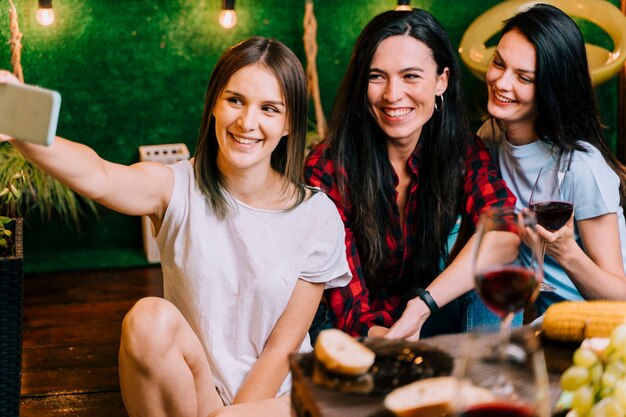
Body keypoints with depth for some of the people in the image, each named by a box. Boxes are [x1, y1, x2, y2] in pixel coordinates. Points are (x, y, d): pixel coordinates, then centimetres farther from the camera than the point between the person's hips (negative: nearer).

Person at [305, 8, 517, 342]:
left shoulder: (462, 150, -7)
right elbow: (349, 308, -19)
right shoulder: (326, 170, -18)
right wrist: (386, 340, -41)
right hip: (352, 332, -3)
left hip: (426, 318, 3)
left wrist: (420, 307, -40)